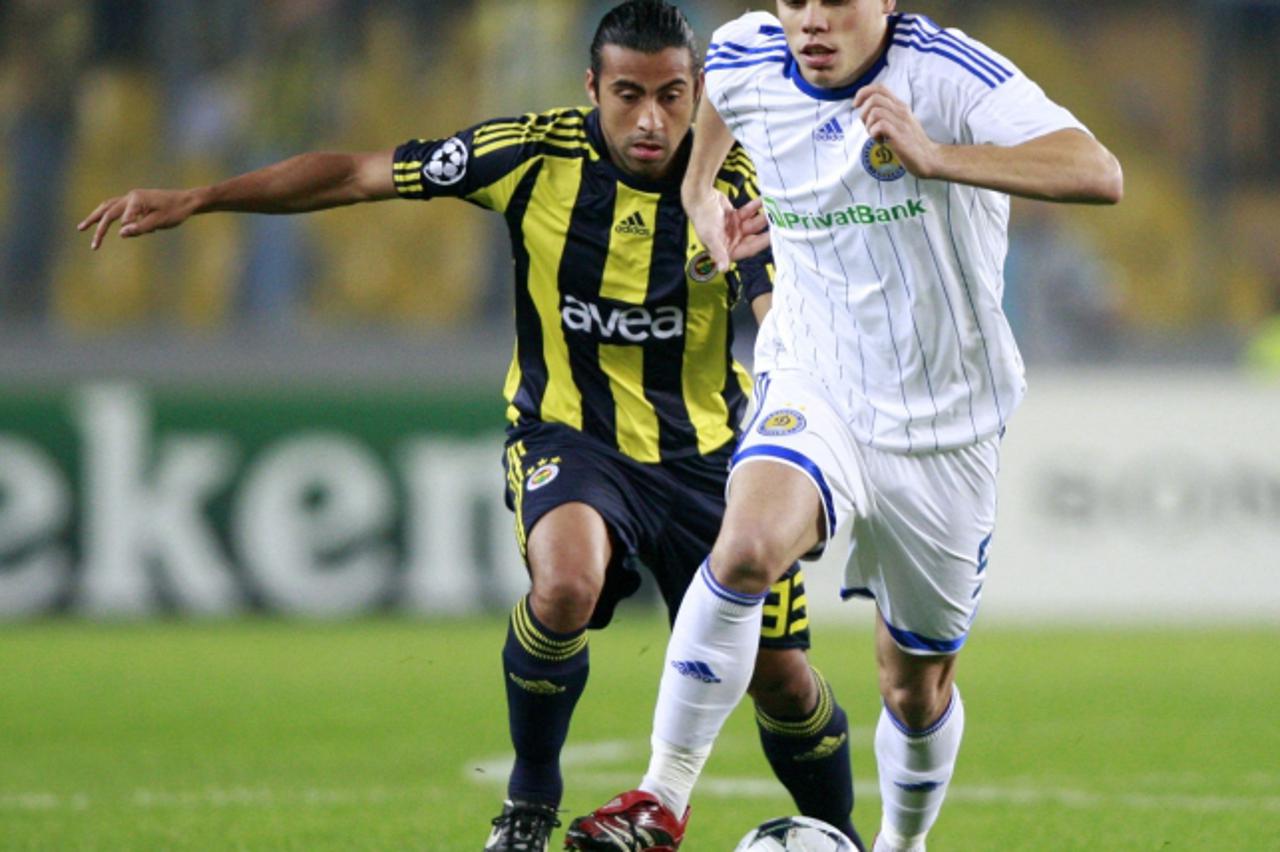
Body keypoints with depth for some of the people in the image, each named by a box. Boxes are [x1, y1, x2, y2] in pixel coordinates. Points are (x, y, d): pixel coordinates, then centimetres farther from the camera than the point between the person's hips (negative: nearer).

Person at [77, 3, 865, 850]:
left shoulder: (733, 182, -15)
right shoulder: (535, 154, -15)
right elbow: (359, 174, -8)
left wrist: (749, 264, -48)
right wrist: (193, 200, -9)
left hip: (704, 452, 1)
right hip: (569, 436, -1)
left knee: (780, 679, 2)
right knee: (566, 585, -33)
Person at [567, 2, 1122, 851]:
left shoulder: (951, 73, -20)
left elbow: (1099, 175, -34)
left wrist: (932, 155, -42)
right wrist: (698, 189, 21)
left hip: (943, 426, -1)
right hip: (813, 388, 1)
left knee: (919, 682, 12)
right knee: (746, 547, -31)